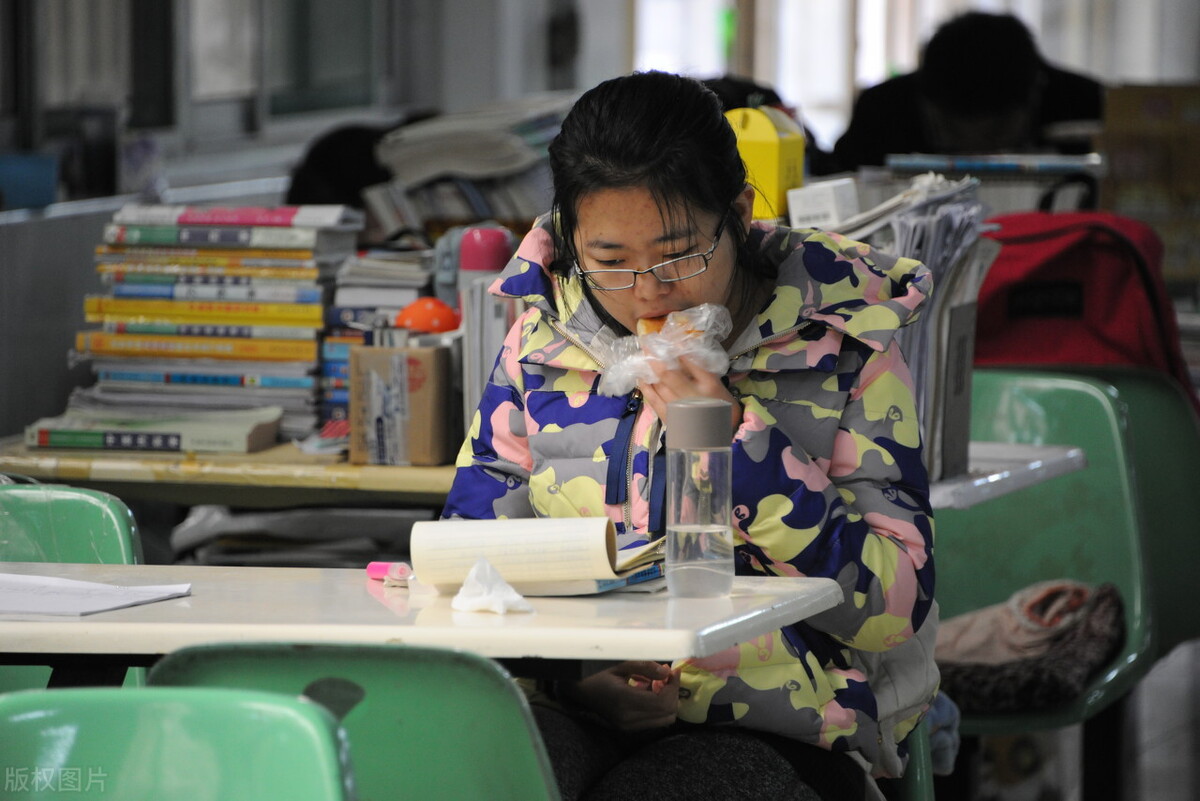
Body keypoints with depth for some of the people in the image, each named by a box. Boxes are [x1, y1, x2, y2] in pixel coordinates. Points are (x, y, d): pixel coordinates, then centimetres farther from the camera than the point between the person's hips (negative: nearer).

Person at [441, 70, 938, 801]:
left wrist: (739, 444, -13)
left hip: (775, 732, -3)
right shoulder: (543, 344, 10)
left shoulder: (839, 348, 1)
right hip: (574, 711, 3)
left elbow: (898, 608, -5)